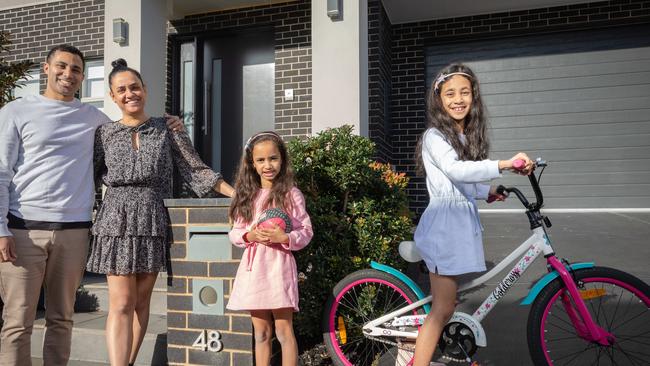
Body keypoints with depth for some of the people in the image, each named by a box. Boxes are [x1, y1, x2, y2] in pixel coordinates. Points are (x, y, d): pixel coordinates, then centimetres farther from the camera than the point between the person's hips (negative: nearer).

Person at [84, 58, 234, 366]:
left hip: (153, 222, 1)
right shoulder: (104, 133, 9)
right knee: (121, 303, -5)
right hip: (117, 221, 0)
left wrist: (238, 194, 0)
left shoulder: (167, 128, 7)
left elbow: (196, 170, 5)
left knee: (141, 300, 7)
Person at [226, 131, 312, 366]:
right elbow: (235, 233, 12)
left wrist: (283, 237, -21)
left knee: (284, 330, -1)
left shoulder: (291, 194, -3)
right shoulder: (246, 196, 10)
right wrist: (249, 236, -9)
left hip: (278, 265, -4)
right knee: (261, 332, 12)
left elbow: (306, 232, -3)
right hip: (253, 266, 5)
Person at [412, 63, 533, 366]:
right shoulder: (435, 136, -11)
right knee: (443, 309, -7)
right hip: (443, 225, -8)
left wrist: (488, 191, 7)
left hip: (462, 224, 8)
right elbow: (456, 171, -31)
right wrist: (504, 165, -37)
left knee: (444, 303, 11)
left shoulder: (467, 136, 16)